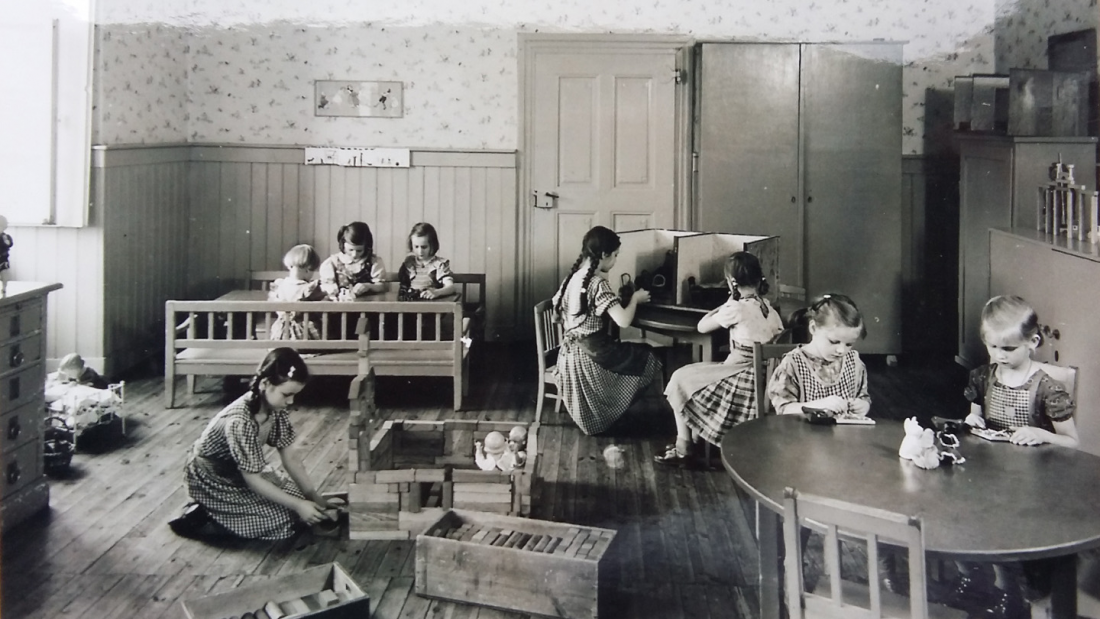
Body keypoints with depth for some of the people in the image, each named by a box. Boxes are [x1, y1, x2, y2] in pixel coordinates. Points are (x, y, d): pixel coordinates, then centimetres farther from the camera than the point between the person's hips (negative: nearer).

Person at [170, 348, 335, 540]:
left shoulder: (276, 410, -12)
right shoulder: (240, 421, -36)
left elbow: (291, 458, -3)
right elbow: (253, 481, -30)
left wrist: (313, 496, -9)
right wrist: (297, 505, -27)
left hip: (242, 473, 9)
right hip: (213, 481, -9)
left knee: (295, 497, 7)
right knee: (282, 520, -13)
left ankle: (210, 511, 12)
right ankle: (200, 519, -4)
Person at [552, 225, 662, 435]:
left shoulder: (574, 277, 5)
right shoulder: (598, 283, -20)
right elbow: (623, 320, -25)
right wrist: (635, 299, -4)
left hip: (572, 352, 8)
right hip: (591, 354, -8)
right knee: (648, 358, 9)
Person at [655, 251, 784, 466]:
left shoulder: (736, 309, -19)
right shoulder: (769, 308, 3)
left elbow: (702, 326, -7)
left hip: (742, 378, -8)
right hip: (764, 377, 8)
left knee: (681, 380, 7)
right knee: (691, 374, 25)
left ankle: (683, 450, 12)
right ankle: (694, 438, 27)